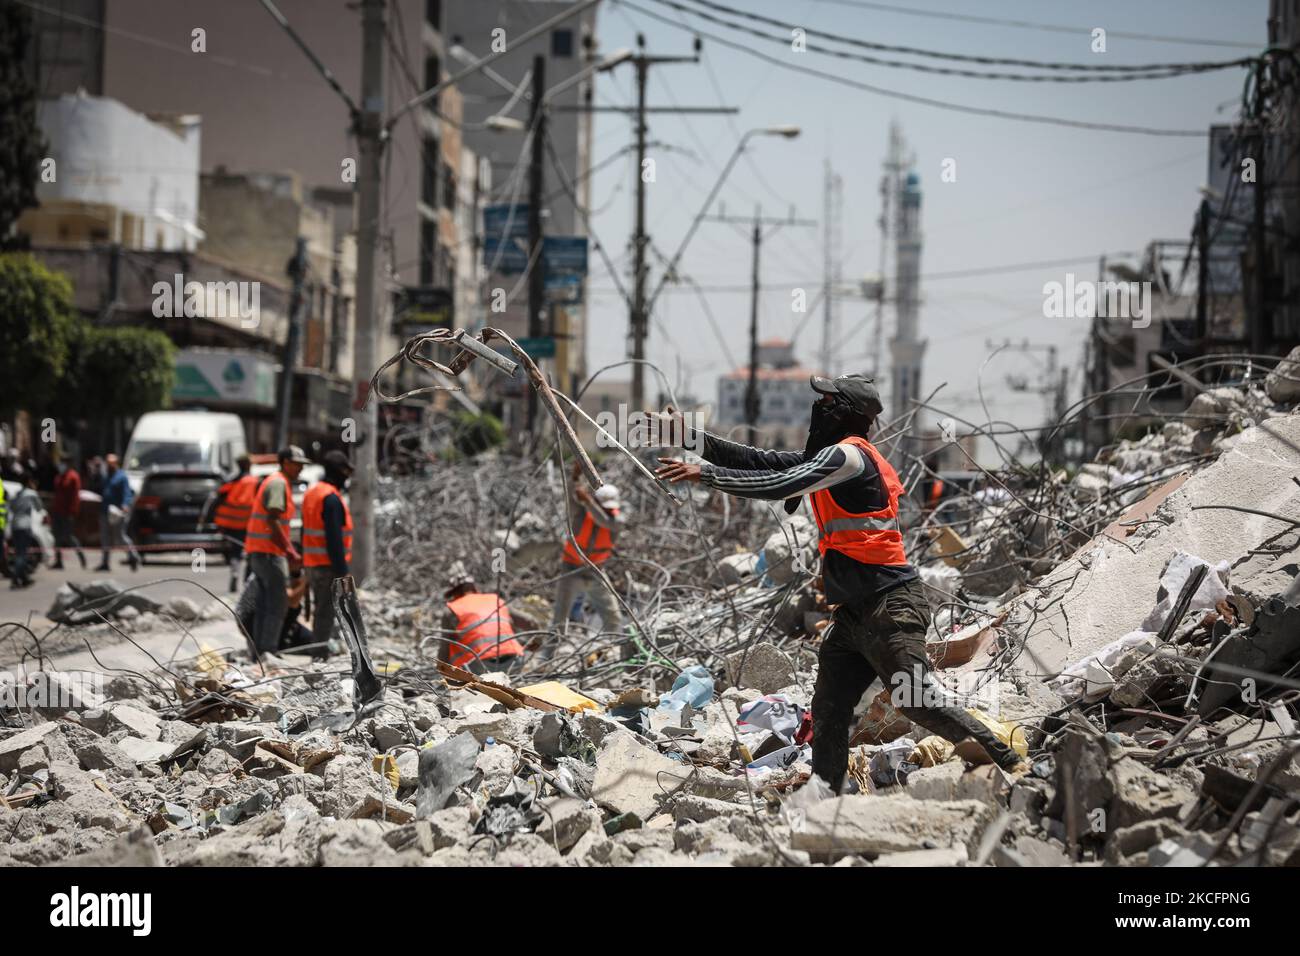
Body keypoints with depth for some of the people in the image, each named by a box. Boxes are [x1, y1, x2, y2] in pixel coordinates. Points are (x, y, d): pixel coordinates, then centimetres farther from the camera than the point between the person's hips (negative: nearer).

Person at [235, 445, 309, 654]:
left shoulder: (282, 483, 20)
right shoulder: (278, 483, -12)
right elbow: (272, 521, -21)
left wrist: (291, 552, 23)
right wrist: (290, 552, -20)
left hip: (259, 552, 10)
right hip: (268, 552, -10)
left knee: (264, 605, 13)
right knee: (277, 605, -8)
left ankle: (259, 650, 17)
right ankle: (267, 651, -8)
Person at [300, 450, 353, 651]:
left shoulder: (312, 492, 14)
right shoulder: (331, 498, -17)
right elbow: (334, 538, -21)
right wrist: (342, 570, -19)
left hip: (312, 563, 10)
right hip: (328, 565, -10)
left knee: (321, 610, 16)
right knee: (326, 611, -7)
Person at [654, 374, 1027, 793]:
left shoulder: (848, 455, -12)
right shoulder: (827, 455, 17)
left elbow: (780, 485, -21)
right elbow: (762, 462, 18)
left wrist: (705, 474, -17)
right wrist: (691, 436, 13)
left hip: (888, 606, -10)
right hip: (854, 611, 10)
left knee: (921, 702, -14)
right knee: (827, 711, 10)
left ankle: (1009, 764, -10)